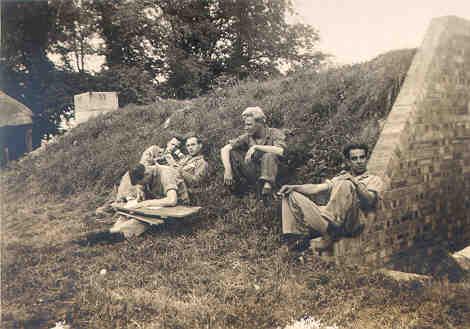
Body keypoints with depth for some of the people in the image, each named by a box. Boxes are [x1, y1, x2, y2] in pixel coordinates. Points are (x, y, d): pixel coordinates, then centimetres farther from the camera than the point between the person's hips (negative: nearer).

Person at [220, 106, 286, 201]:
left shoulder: (274, 133, -7)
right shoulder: (247, 137, 1)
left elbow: (280, 151, -29)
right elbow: (224, 149, -6)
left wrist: (256, 147, -27)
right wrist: (227, 170, -21)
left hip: (267, 173, -3)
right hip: (252, 174, 3)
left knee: (269, 155, -31)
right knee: (231, 152, -11)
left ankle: (267, 185, -33)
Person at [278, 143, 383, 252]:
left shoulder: (374, 180, 16)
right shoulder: (341, 178, 29)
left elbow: (369, 200, -5)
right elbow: (316, 188, 17)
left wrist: (356, 183, -19)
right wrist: (293, 187, 3)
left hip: (350, 223, -5)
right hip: (327, 217, 5)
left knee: (345, 185, -29)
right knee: (291, 195, 0)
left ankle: (332, 233, -30)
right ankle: (296, 236, -15)